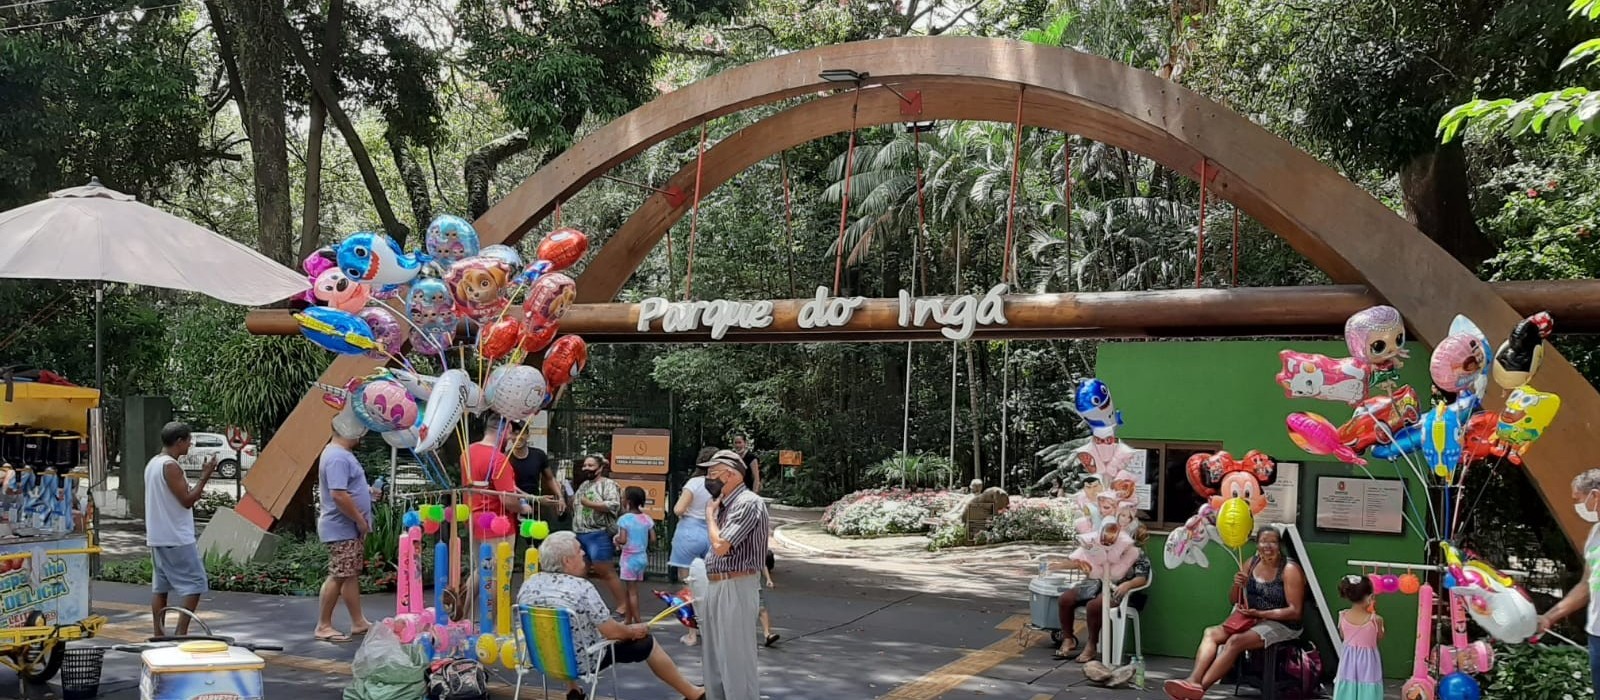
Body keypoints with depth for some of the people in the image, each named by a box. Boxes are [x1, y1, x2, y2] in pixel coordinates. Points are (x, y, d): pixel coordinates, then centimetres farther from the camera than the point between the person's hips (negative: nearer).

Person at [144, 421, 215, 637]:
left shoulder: (152, 464, 13)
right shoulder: (171, 466, -17)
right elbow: (187, 501, -18)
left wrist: (192, 494, 17)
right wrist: (205, 476, -15)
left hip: (157, 538, 10)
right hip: (177, 538, -10)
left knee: (160, 587, 11)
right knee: (195, 584, -5)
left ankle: (159, 634, 14)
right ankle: (181, 633, -8)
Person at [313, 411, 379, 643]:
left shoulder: (342, 454, 15)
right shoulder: (337, 457, -20)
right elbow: (339, 495, -27)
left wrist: (367, 491, 11)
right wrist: (360, 520, -20)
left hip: (351, 529, 11)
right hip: (341, 529, -11)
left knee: (352, 575, 13)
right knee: (338, 576, -6)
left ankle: (358, 622, 19)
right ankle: (323, 626, 2)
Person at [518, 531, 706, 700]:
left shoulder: (527, 585, -6)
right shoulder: (581, 588, -24)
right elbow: (612, 632, -20)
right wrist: (634, 630, 2)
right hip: (581, 661, -6)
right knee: (645, 643, 11)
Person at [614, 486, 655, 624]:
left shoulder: (624, 519, -15)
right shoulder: (646, 519, 0)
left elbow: (622, 540, -23)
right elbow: (653, 540, -3)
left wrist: (616, 540, -3)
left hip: (629, 558, -6)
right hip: (642, 557, 6)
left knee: (632, 591, 1)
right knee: (629, 590, 17)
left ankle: (637, 622, 0)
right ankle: (628, 619, 25)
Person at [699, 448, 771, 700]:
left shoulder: (748, 503, -15)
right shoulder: (724, 505, 14)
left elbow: (720, 546, -23)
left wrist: (710, 514, -8)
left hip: (735, 588, -10)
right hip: (714, 586, 10)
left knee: (736, 658, -6)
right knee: (713, 658, 18)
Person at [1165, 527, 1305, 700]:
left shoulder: (1289, 570, -10)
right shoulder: (1251, 564, 8)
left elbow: (1295, 611, -16)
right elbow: (1234, 600, 14)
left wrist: (1260, 613, -23)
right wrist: (1237, 586, -9)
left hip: (1281, 625, -7)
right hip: (1250, 621, 7)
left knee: (1235, 641, -29)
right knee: (1211, 633, -14)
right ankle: (1193, 681, -34)